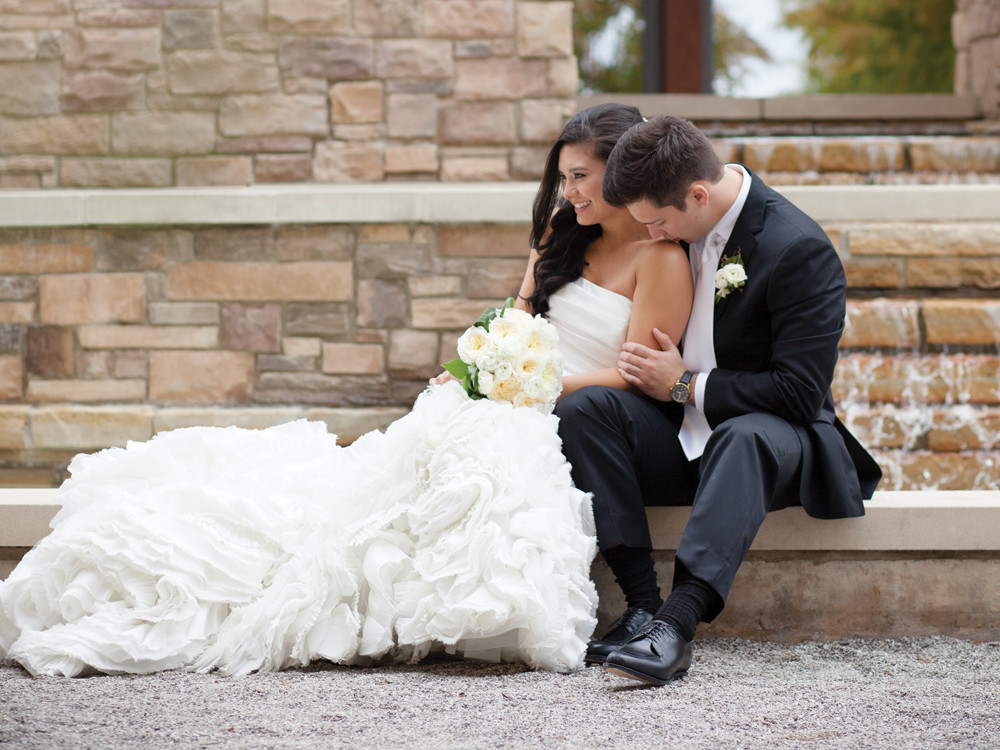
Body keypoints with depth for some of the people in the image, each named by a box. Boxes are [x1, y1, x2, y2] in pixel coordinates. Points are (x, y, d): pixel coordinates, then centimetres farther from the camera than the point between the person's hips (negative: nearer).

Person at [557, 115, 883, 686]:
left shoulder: (801, 250, -19)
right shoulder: (684, 227, 1)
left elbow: (800, 394, -22)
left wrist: (685, 385, -15)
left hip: (769, 433, -6)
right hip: (684, 435, 6)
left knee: (746, 437, -40)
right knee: (583, 409, -20)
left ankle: (679, 621, -51)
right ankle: (644, 603, -29)